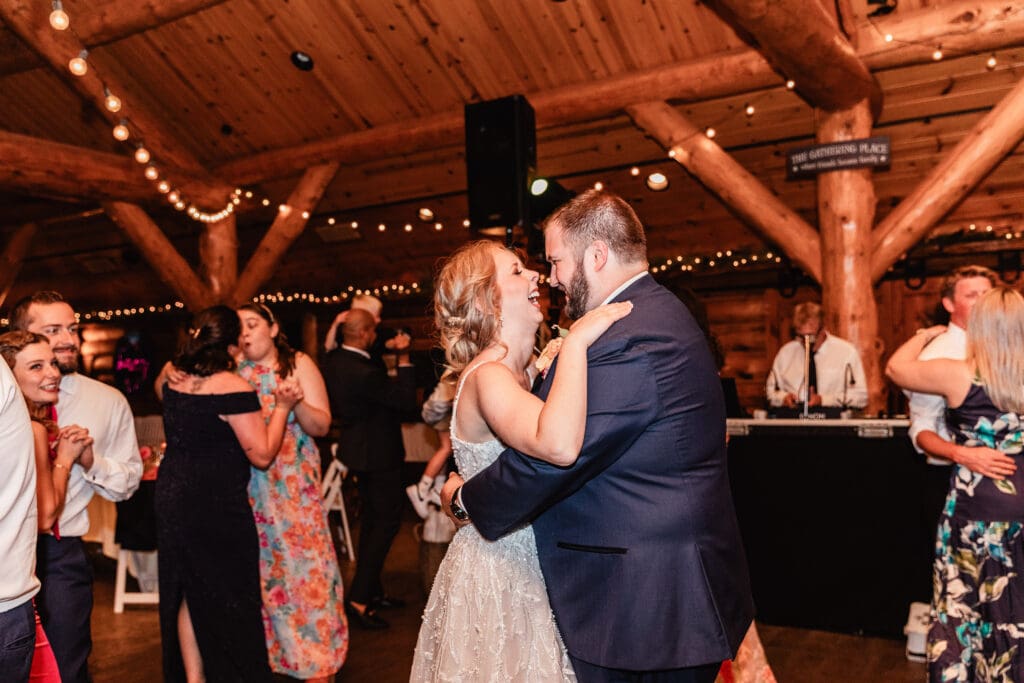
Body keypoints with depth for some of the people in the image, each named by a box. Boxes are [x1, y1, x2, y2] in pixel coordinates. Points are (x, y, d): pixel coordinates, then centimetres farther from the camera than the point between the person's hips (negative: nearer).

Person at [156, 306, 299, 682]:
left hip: (172, 497, 7)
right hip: (216, 505, -7)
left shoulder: (174, 380, 4)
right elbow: (262, 454, -18)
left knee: (188, 594, 17)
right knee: (229, 596, 10)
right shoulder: (233, 387, -19)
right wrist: (282, 408, -10)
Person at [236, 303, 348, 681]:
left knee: (302, 562, 0)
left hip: (293, 486, -3)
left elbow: (321, 426, -6)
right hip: (249, 486, 3)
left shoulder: (298, 364, -2)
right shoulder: (233, 370, 5)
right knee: (257, 566, 10)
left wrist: (296, 403, -24)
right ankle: (266, 649, 28)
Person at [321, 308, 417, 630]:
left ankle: (373, 591, 31)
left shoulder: (332, 361, -2)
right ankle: (359, 600, 0)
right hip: (379, 454, -9)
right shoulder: (365, 373, -29)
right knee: (387, 522, 1)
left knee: (372, 518, 19)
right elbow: (407, 401, -23)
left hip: (358, 446, 10)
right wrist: (404, 359, -19)